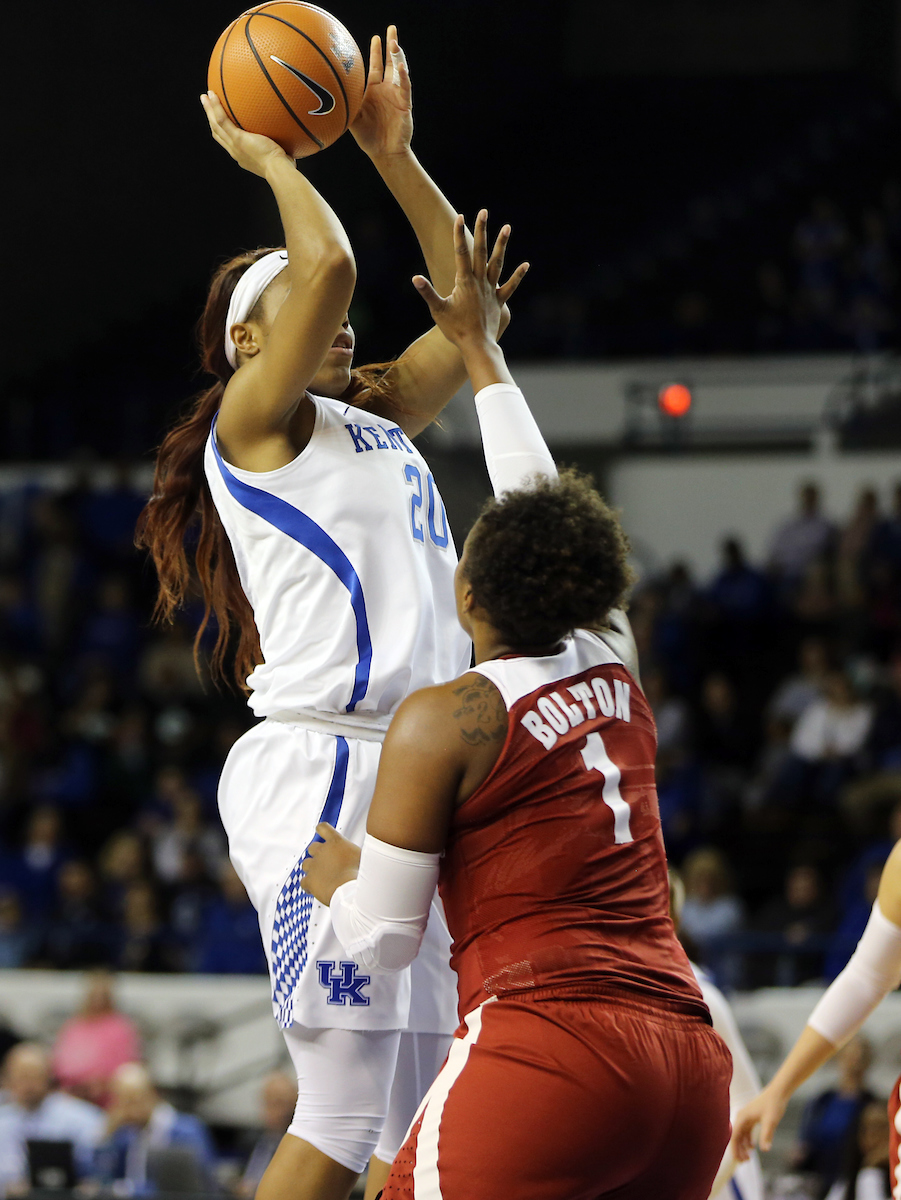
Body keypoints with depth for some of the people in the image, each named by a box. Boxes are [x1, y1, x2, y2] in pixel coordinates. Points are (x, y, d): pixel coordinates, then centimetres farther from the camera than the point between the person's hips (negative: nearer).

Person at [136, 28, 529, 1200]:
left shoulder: (375, 421, 21)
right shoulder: (253, 418, -1)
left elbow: (474, 300, 25)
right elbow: (330, 266, -15)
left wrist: (394, 152, 20)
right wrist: (265, 154, 0)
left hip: (417, 774, 8)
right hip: (322, 766, -8)